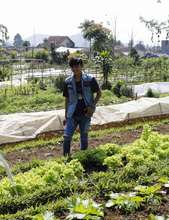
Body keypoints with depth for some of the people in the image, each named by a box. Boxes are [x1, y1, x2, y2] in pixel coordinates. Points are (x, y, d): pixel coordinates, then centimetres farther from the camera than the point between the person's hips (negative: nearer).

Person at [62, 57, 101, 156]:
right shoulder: (68, 82, 1)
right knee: (67, 137, -5)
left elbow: (99, 93, 4)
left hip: (85, 114, -1)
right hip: (72, 115, 2)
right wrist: (66, 115, 9)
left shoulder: (90, 79, -6)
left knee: (84, 137, 9)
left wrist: (92, 106, -7)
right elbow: (67, 99, 9)